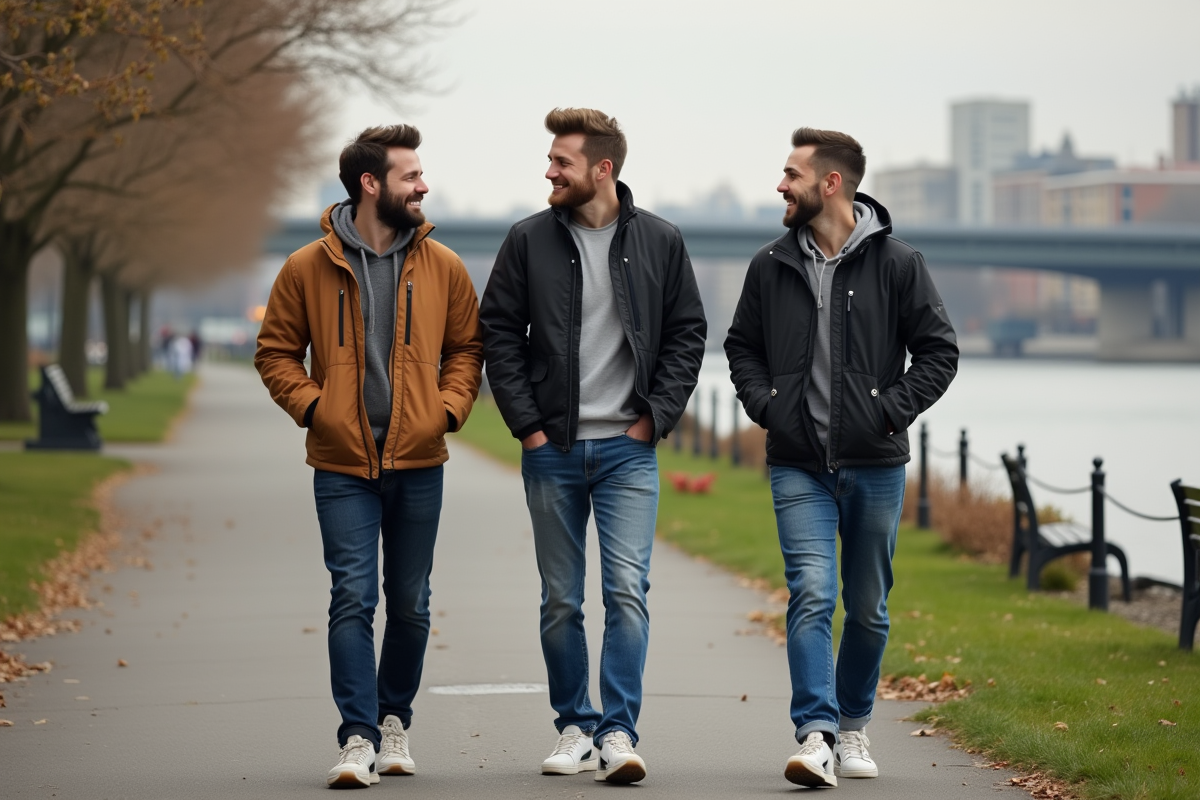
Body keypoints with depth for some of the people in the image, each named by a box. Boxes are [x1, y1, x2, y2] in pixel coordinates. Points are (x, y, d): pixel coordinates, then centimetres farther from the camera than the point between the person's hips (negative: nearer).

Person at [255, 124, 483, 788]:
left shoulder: (442, 267, 4)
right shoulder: (308, 268, -2)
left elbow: (466, 348, 12)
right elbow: (276, 352, 6)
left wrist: (448, 408, -4)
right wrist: (312, 405, -9)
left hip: (417, 464, 2)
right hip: (342, 465, -2)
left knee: (410, 604, 10)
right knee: (353, 599, -9)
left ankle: (394, 719, 28)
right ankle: (359, 738, -8)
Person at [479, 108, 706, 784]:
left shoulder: (660, 242, 2)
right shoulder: (530, 240, 2)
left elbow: (688, 334, 7)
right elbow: (499, 333, 5)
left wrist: (656, 416, -3)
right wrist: (527, 423, -3)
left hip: (628, 450, -1)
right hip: (552, 449, 1)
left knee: (628, 590, -11)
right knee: (562, 601, 7)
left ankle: (619, 732, -10)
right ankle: (575, 728, 18)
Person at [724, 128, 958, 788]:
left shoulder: (897, 264, -3)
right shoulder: (771, 267, 5)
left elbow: (938, 351, 1)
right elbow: (741, 347, 16)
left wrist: (893, 410, -10)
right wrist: (765, 405, -1)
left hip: (874, 464, 0)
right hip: (798, 466, 1)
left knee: (867, 606, 10)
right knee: (811, 595, -14)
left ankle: (853, 726, 28)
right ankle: (815, 736, -20)